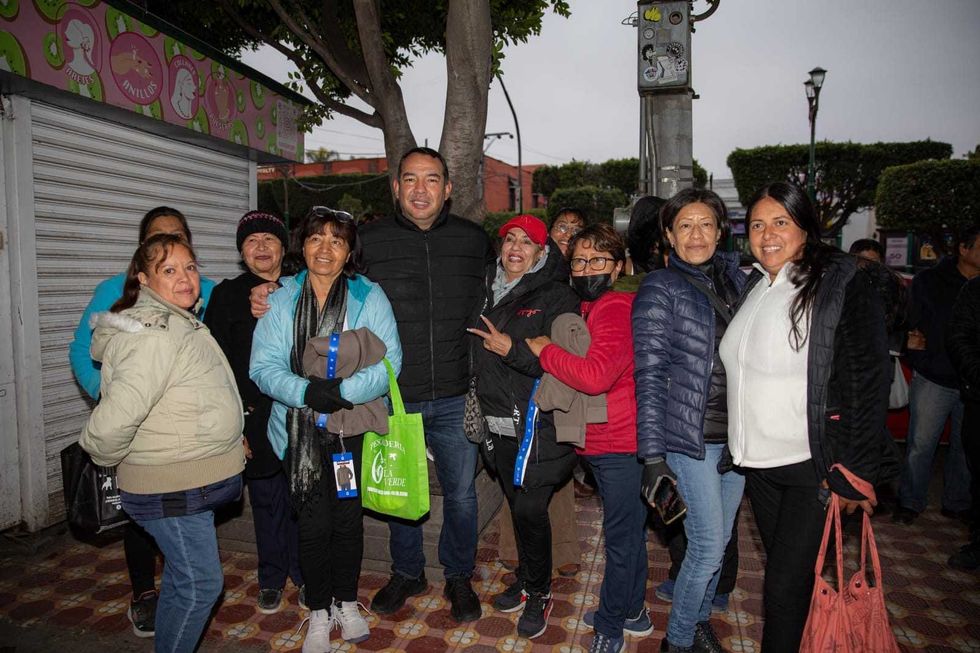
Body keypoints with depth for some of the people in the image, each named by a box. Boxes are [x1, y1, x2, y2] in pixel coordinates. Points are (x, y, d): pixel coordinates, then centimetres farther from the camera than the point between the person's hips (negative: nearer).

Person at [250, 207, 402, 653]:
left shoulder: (369, 295, -3)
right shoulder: (281, 298, 1)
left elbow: (389, 361, -11)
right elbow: (263, 368, -6)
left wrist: (342, 391, -24)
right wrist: (306, 391, -23)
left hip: (354, 429, 0)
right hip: (300, 431, 0)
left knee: (348, 518, 14)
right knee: (314, 524, 7)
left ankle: (347, 602, 37)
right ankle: (319, 612, 30)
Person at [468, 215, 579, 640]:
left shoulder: (556, 297, -7)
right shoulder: (490, 292, 12)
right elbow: (478, 354, 21)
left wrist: (512, 350, -20)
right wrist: (479, 399, 11)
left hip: (538, 421, -6)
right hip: (501, 419, 6)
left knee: (530, 507, -6)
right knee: (517, 503, 16)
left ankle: (538, 593, 16)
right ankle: (527, 581, 34)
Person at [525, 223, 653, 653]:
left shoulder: (615, 309, -21)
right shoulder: (588, 309, 10)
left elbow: (595, 376, -33)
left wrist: (544, 350, -19)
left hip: (619, 443, -10)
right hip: (605, 441, 10)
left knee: (620, 536, 7)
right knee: (629, 530, 22)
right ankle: (633, 613, 41)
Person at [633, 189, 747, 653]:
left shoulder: (735, 279, 8)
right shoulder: (659, 289, -8)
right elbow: (649, 376, -12)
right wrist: (652, 455, -16)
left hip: (736, 436, 6)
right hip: (689, 438, -5)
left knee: (720, 540, 15)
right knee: (708, 545, -2)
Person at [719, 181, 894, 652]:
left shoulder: (842, 283, -10)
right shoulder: (754, 288, 10)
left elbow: (867, 380, -14)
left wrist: (856, 471, -16)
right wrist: (736, 446, 15)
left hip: (813, 464, -6)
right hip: (758, 463, 7)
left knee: (787, 585, -2)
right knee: (784, 573, 19)